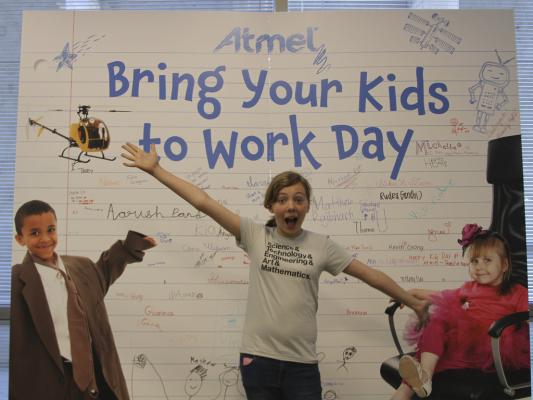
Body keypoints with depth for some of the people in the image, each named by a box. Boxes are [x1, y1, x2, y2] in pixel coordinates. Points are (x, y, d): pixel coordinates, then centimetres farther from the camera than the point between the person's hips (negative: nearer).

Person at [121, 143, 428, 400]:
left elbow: (369, 274, 9)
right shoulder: (255, 236, -1)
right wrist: (155, 169, -6)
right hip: (258, 359, 0)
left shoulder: (321, 245, 2)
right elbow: (203, 202, -4)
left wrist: (413, 302, 14)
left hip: (302, 364, 0)